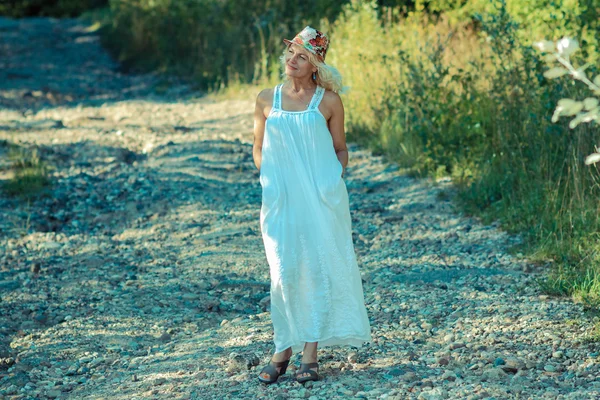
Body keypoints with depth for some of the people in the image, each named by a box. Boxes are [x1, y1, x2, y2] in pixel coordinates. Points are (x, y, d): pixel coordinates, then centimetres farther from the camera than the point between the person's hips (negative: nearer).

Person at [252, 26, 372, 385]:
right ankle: (283, 349, 14)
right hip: (281, 200, 1)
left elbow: (340, 149, 9)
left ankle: (310, 354, 5)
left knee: (319, 270, 0)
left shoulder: (328, 101, 0)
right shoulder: (267, 99, 5)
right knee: (284, 273, 3)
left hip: (321, 199, -1)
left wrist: (335, 182, -4)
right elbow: (259, 148, 14)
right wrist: (271, 180, 1)